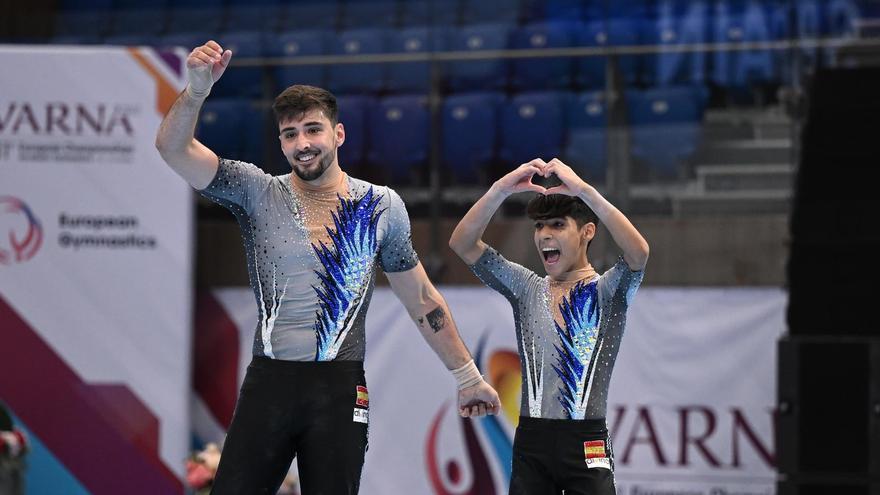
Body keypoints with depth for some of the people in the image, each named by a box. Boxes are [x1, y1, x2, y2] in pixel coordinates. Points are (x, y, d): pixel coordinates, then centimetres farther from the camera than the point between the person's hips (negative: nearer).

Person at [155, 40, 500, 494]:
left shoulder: (381, 206, 7)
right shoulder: (257, 193, 4)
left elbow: (423, 302, 15)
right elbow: (172, 148, -7)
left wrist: (468, 377, 17)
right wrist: (197, 89, -24)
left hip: (340, 388, 0)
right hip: (268, 382, 0)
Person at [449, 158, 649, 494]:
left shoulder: (607, 292, 1)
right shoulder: (526, 289, 10)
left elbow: (638, 252, -22)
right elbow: (461, 243, 1)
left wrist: (584, 190, -25)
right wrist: (501, 189, -13)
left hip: (586, 442, -3)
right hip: (530, 441, 3)